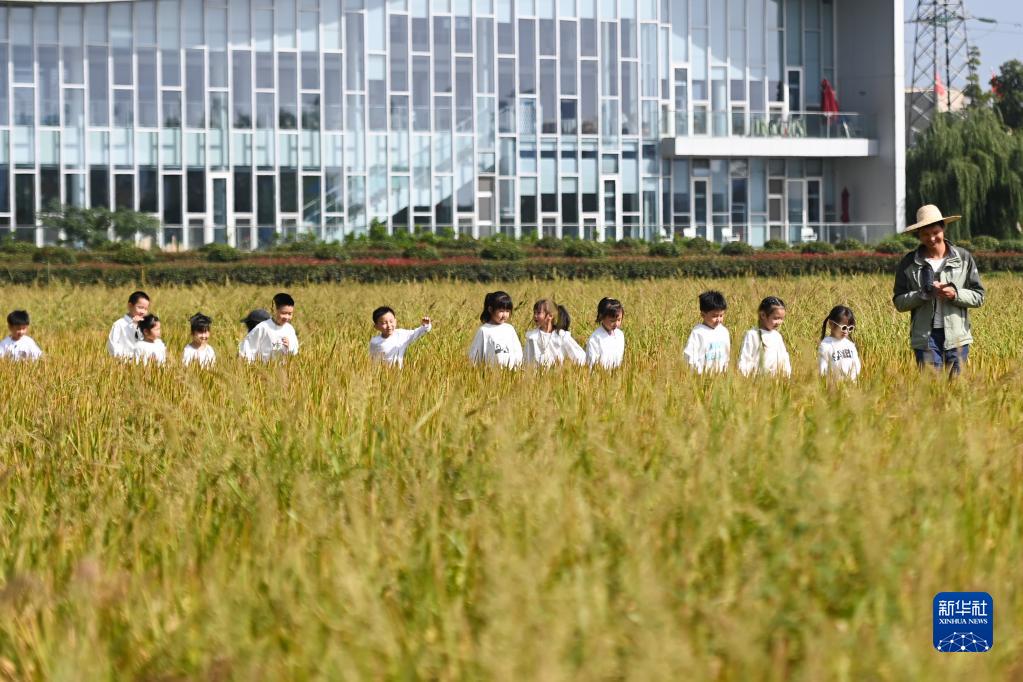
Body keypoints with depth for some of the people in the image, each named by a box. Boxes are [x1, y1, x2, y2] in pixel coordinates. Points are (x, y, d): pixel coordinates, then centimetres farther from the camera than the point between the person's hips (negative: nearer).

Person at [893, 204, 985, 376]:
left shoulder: (964, 258, 5)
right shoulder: (908, 263, 5)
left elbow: (978, 297, 6)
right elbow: (899, 302, 4)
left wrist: (955, 294, -13)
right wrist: (924, 294, -13)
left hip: (957, 337, 1)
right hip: (925, 337, -1)